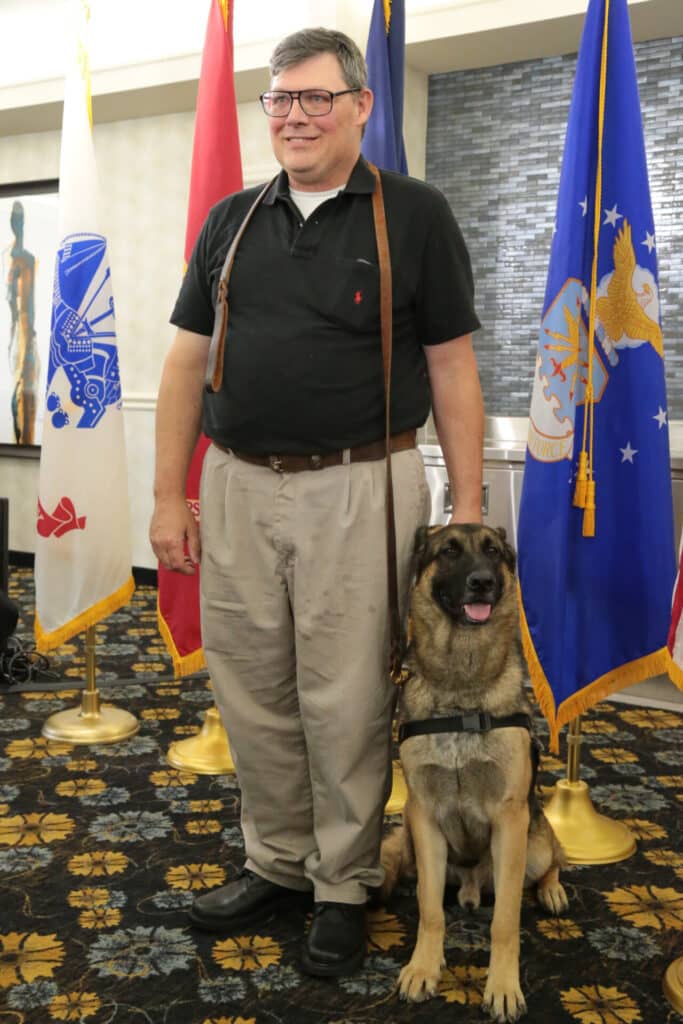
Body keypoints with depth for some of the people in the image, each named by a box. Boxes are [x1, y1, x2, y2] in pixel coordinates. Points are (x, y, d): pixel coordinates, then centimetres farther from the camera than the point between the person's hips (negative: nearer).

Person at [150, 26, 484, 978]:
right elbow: (187, 362, 11)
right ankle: (276, 863, 32)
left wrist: (467, 504, -6)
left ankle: (345, 884, 24)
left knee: (346, 701, 4)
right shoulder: (231, 221, 11)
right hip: (237, 486, 5)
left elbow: (452, 368, -2)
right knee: (252, 690, 12)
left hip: (360, 488, -4)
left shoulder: (415, 214, -1)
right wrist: (169, 495, 6)